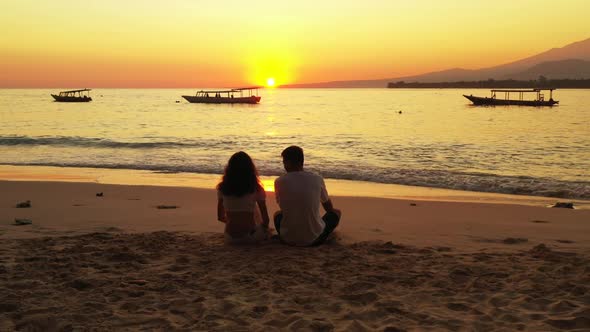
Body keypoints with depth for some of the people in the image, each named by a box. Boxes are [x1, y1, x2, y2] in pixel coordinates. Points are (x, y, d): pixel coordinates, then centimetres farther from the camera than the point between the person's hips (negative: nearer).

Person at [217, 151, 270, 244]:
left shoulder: (222, 188, -1)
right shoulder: (256, 188, -7)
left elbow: (220, 217, 7)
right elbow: (265, 219, -1)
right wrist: (265, 228, 21)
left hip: (230, 238, 3)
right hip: (250, 237, -3)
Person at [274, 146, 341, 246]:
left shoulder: (279, 181, -8)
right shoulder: (317, 179, -7)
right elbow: (328, 205, 13)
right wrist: (332, 211, 38)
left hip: (288, 239, 1)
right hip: (314, 239, -1)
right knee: (337, 212, 24)